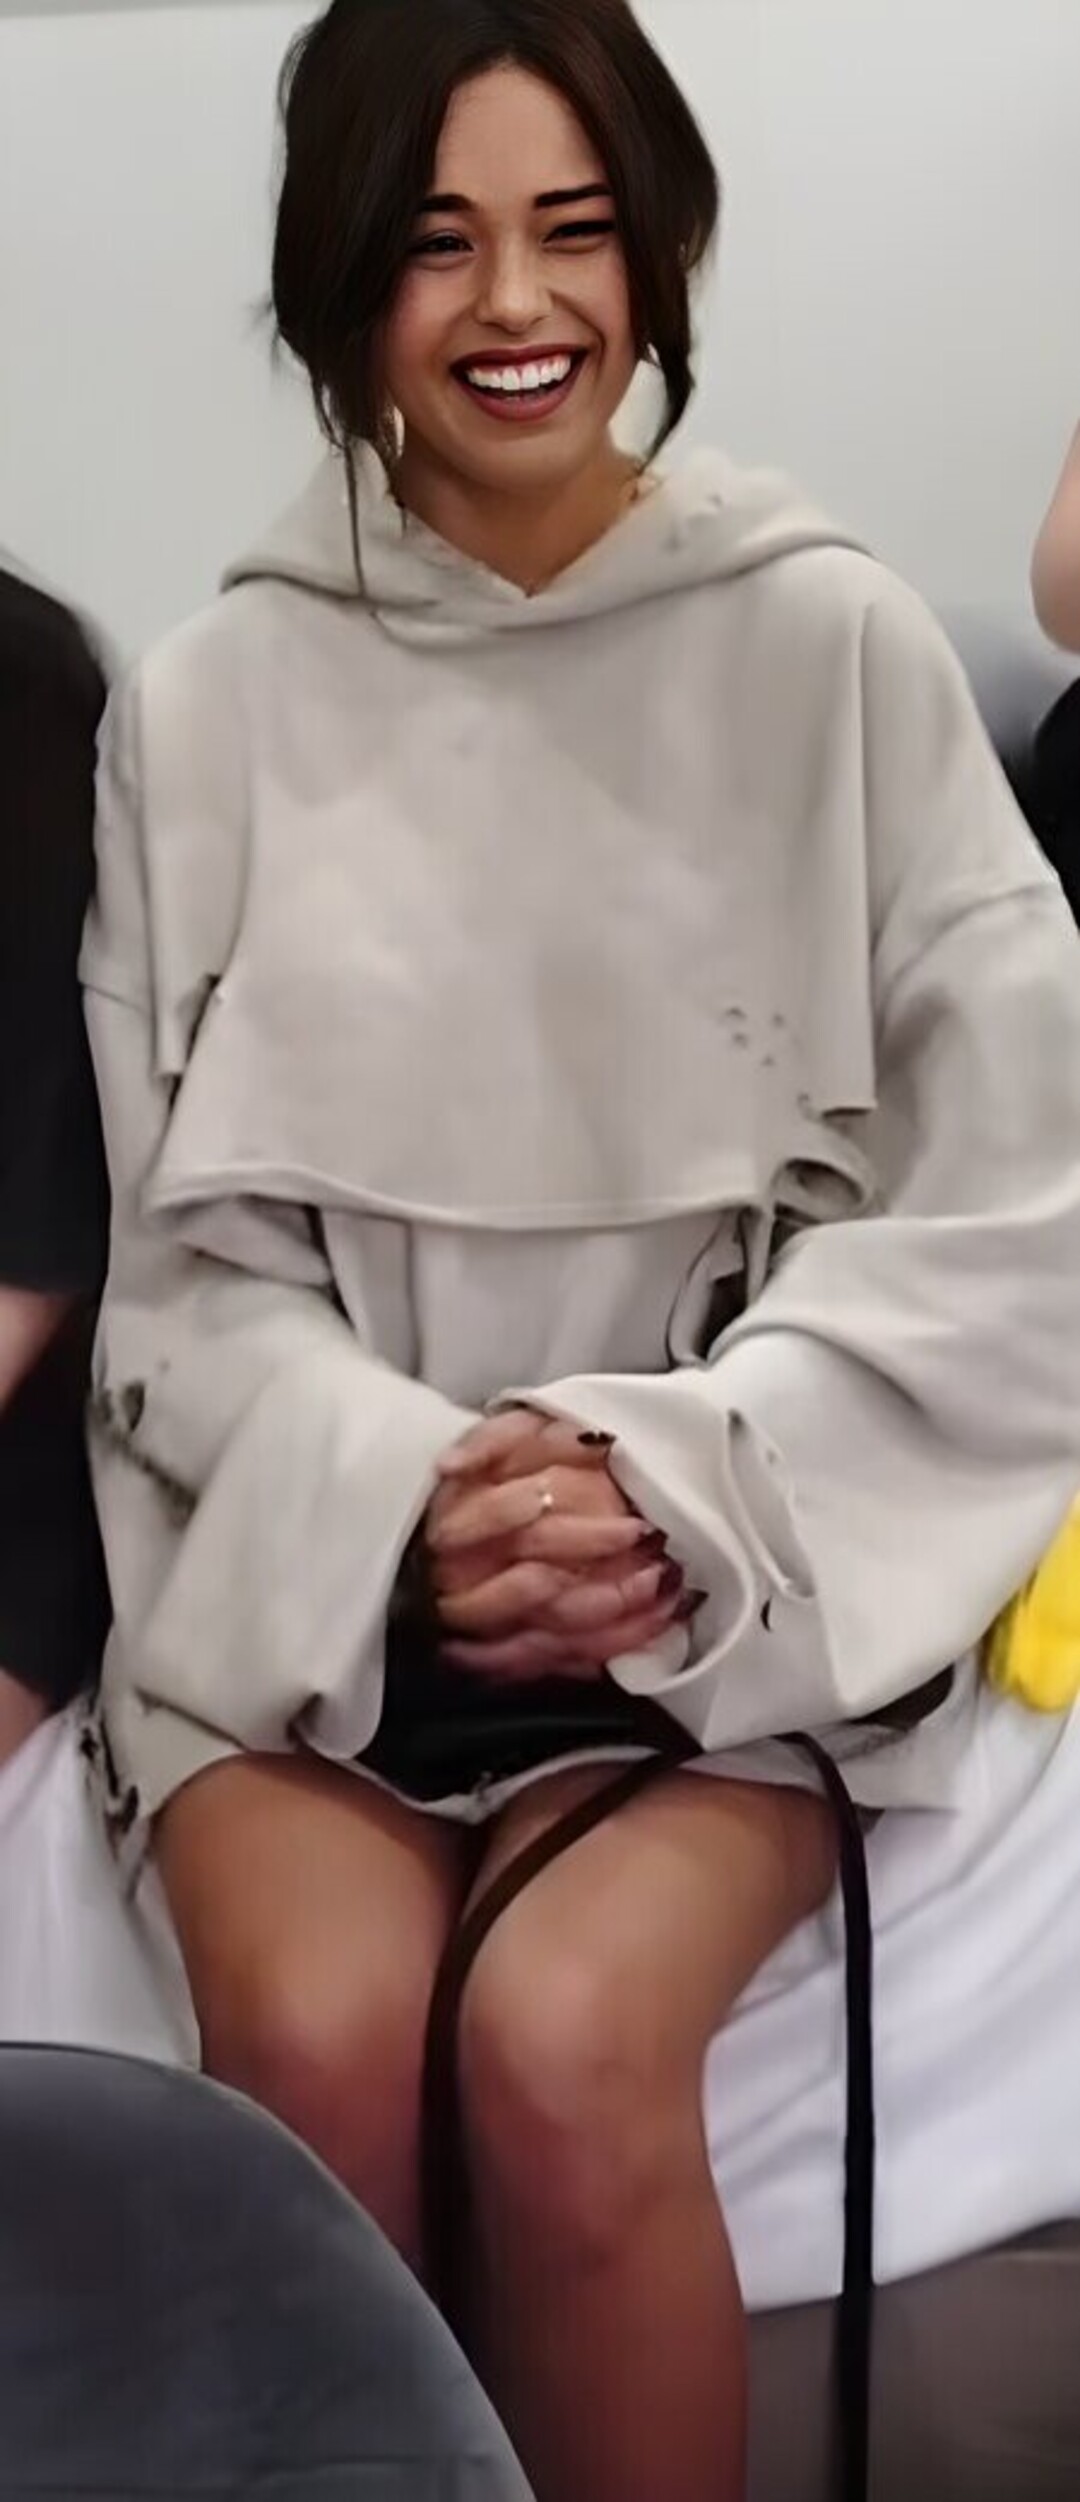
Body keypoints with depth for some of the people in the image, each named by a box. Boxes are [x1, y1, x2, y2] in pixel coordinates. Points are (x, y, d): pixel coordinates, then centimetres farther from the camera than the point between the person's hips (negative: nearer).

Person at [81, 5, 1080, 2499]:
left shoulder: (835, 647, 0)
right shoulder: (214, 701, 4)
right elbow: (186, 1256, 4)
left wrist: (678, 1481, -16)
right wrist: (406, 1495, -15)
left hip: (743, 1565, -1)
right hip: (308, 1565, 1)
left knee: (567, 2039, -29)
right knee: (316, 2040, -28)